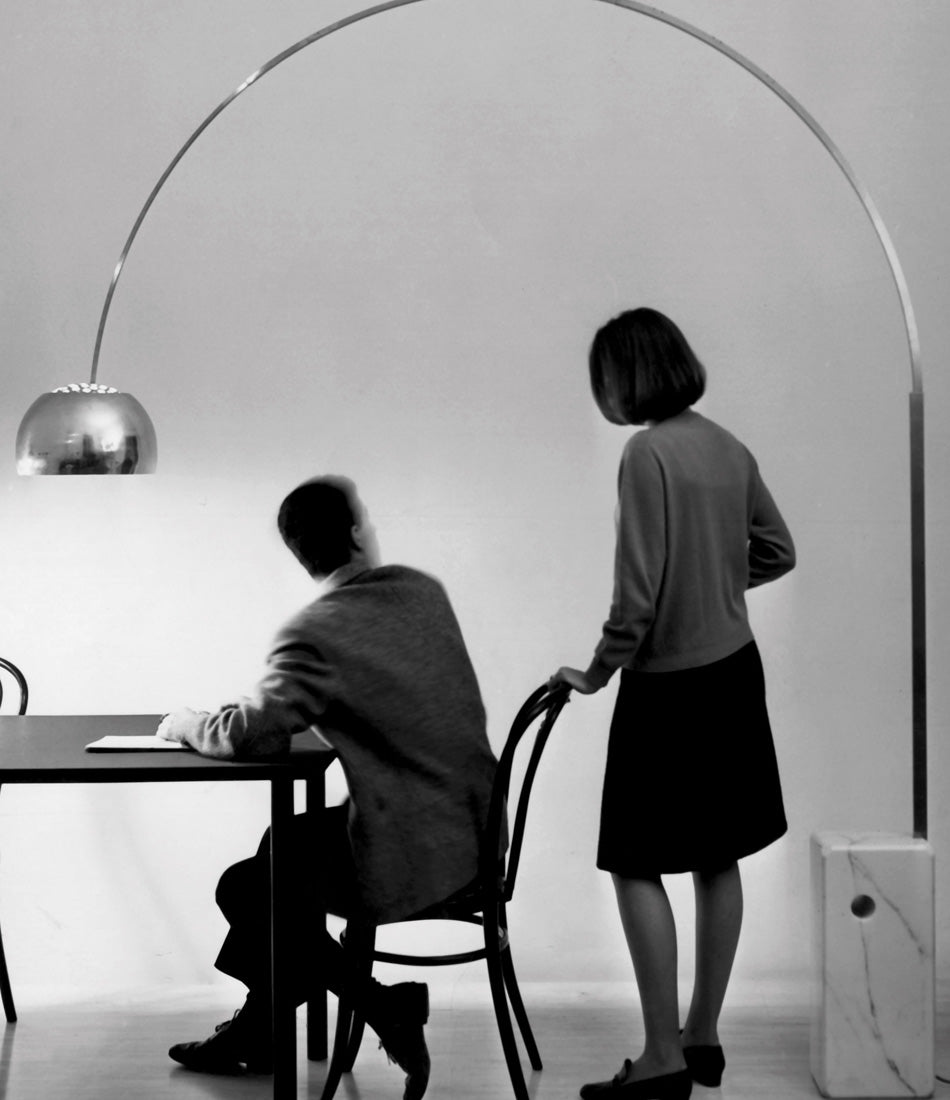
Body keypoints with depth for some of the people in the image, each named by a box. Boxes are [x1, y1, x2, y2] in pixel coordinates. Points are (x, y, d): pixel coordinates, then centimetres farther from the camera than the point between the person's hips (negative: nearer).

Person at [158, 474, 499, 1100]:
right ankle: (255, 1035, 37)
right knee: (280, 845, 25)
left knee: (243, 888, 10)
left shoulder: (317, 633, -20)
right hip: (473, 828, 8)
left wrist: (189, 724, 2)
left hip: (414, 856, -8)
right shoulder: (424, 591, 3)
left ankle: (388, 1004, 12)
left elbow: (247, 735, -21)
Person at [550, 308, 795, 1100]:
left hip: (670, 685, -8)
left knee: (638, 867, 0)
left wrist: (600, 670, -7)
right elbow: (776, 552, 16)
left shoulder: (648, 451, -17)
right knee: (718, 860, 13)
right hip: (735, 673, 8)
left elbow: (638, 588, -20)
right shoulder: (728, 448, 6)